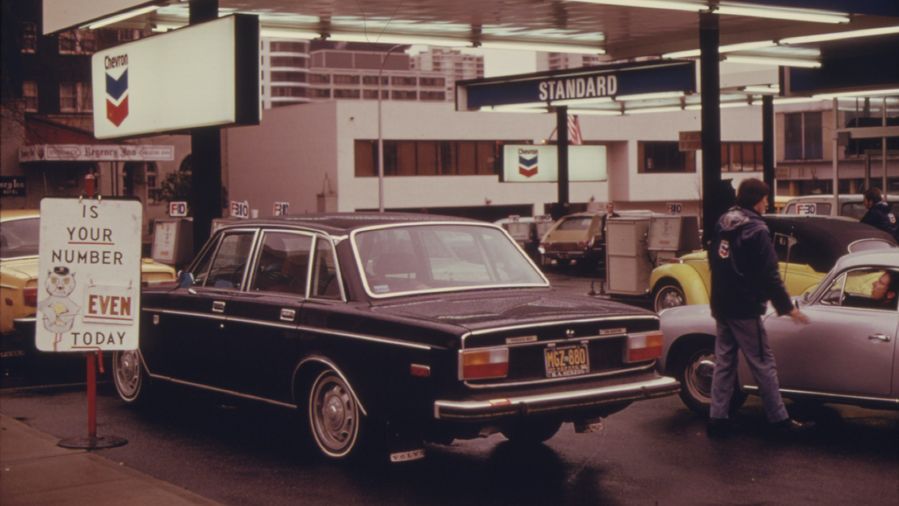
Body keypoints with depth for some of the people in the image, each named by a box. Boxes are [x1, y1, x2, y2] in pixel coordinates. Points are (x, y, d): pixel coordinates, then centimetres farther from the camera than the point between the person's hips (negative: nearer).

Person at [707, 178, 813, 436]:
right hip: (744, 309, -8)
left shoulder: (723, 223, 8)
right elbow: (770, 275, -17)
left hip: (721, 306, 8)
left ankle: (718, 418, 10)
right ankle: (780, 419, 6)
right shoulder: (756, 230, -16)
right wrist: (788, 308, -9)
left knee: (724, 362, 11)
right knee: (763, 365, 0)